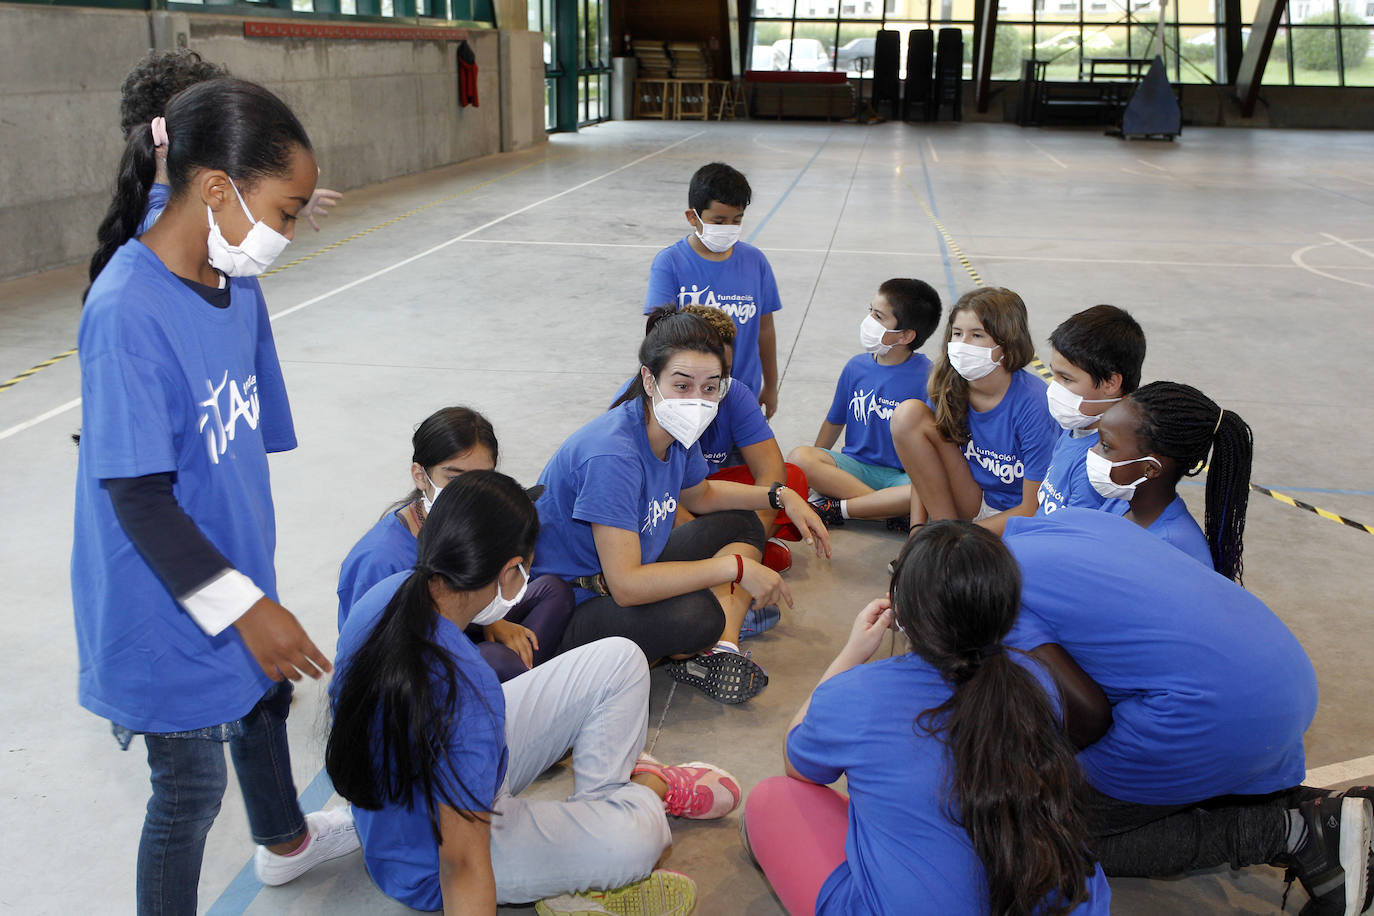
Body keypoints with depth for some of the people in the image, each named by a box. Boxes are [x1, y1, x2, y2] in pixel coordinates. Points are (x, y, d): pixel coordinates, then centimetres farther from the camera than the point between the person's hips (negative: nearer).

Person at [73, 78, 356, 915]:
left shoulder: (237, 286, -3)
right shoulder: (126, 312, -27)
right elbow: (137, 496, -25)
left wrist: (257, 585, 14)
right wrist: (244, 608, -22)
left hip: (236, 573, 9)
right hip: (171, 605, -9)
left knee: (263, 696, 30)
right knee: (191, 788, 7)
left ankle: (285, 840, 58)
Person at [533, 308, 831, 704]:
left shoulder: (677, 430, -2)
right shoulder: (611, 455, -30)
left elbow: (699, 495, 22)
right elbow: (625, 585, -35)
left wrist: (782, 496, 9)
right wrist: (736, 568, -30)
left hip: (629, 577, 10)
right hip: (569, 608, -10)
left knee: (740, 525, 11)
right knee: (696, 613, -34)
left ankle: (720, 648, -8)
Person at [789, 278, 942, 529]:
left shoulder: (927, 377, -9)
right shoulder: (856, 367, 5)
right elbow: (835, 422, 16)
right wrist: (813, 474, 17)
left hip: (903, 476, -3)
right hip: (855, 465, 4)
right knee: (799, 457, -25)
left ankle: (838, 508, -24)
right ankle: (892, 510, -26)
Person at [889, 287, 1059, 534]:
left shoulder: (1032, 404, -22)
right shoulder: (948, 387, -8)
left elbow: (1033, 509, -19)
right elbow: (922, 467, 2)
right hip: (972, 503, 6)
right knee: (908, 413, -14)